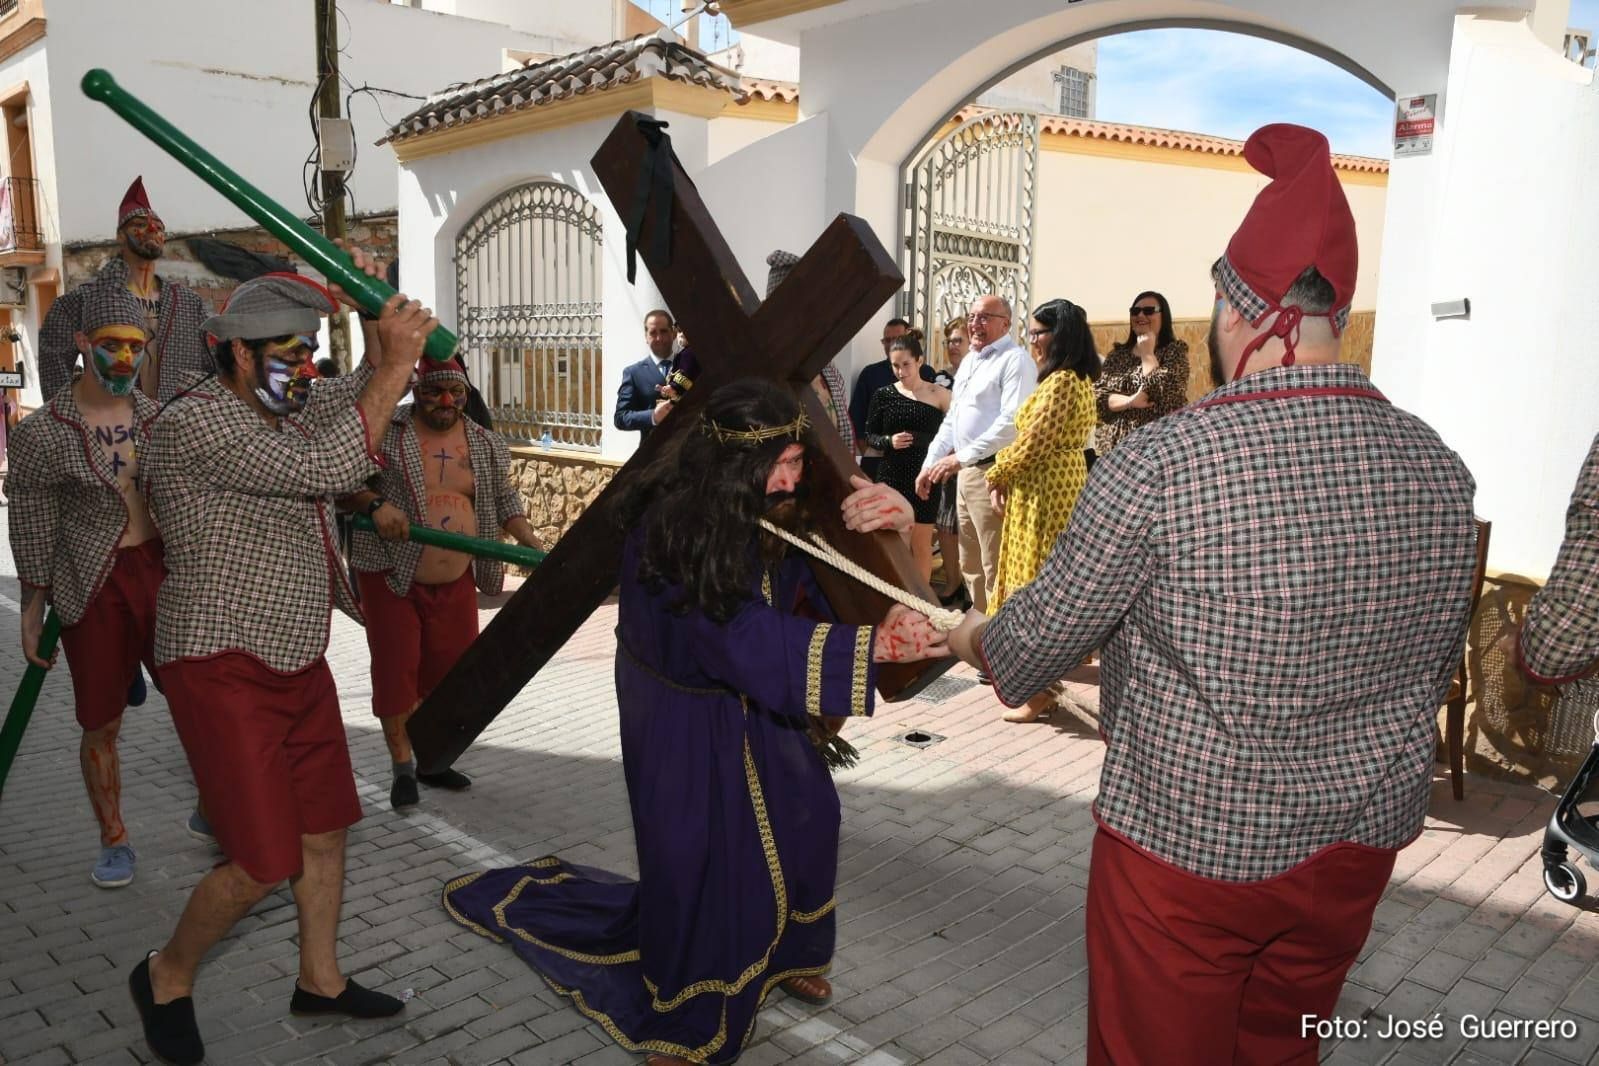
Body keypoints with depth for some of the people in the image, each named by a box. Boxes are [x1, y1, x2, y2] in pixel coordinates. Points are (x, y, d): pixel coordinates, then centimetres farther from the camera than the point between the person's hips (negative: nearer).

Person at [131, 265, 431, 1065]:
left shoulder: (286, 409, 8)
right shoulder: (194, 423, -19)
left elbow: (369, 388, 19)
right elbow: (329, 470, -29)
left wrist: (377, 321, 1)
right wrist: (396, 363, -26)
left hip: (298, 661, 9)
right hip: (224, 669, -8)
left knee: (325, 830, 15)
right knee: (263, 862, -6)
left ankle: (320, 980, 33)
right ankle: (166, 977, 23)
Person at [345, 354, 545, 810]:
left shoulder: (485, 444, 5)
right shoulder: (385, 431, -7)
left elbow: (504, 499, 11)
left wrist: (531, 541, -2)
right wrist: (374, 503, -26)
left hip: (456, 580, 4)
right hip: (391, 574, -4)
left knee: (448, 669, 11)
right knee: (396, 670, 0)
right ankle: (403, 768, 15)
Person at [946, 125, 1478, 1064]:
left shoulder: (1162, 462, -23)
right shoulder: (1440, 467, -6)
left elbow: (1046, 631, -11)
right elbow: (1438, 667, 8)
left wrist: (978, 639, 11)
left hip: (1190, 838, -5)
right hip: (1363, 841, 6)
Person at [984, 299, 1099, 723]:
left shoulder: (1060, 383, -18)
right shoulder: (1077, 381, 15)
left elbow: (1032, 444, -20)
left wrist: (997, 475, -4)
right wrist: (1006, 474, 3)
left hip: (1044, 492, -10)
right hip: (1061, 485, 10)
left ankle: (1039, 687, 6)